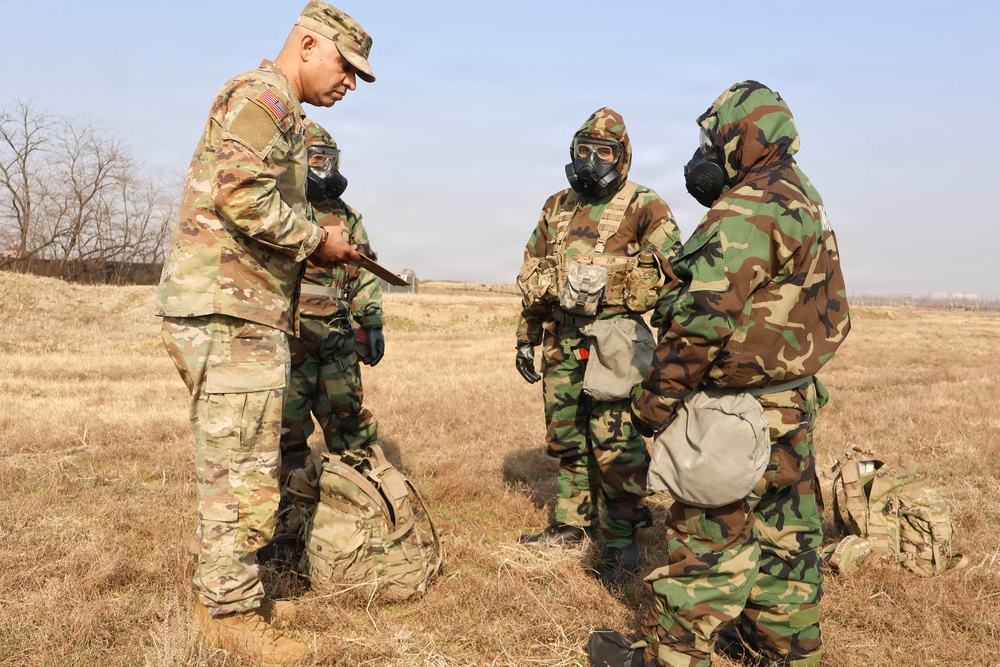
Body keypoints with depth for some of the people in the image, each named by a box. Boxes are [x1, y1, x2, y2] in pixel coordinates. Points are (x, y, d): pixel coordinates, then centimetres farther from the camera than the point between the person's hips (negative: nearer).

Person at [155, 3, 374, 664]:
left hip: (236, 314, 11)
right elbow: (242, 192, -25)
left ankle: (219, 594, 30)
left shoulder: (276, 112, 25)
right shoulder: (261, 94, -9)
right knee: (245, 478, -3)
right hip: (231, 313, -11)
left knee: (229, 469, 17)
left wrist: (315, 244, 12)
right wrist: (315, 240, -12)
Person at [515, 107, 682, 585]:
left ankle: (620, 543, 5)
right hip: (561, 338, 6)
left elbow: (672, 272, -6)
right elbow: (533, 277, 19)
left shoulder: (644, 208, -3)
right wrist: (527, 336, 17)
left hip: (612, 335, -6)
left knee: (615, 442, -7)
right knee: (565, 436, 14)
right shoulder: (557, 207, 15)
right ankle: (571, 524, 30)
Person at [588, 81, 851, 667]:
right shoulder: (805, 204, 14)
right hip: (796, 402, 10)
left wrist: (655, 400, -17)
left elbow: (703, 318, -25)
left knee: (707, 535, 0)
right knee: (786, 534, 17)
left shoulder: (746, 211, -19)